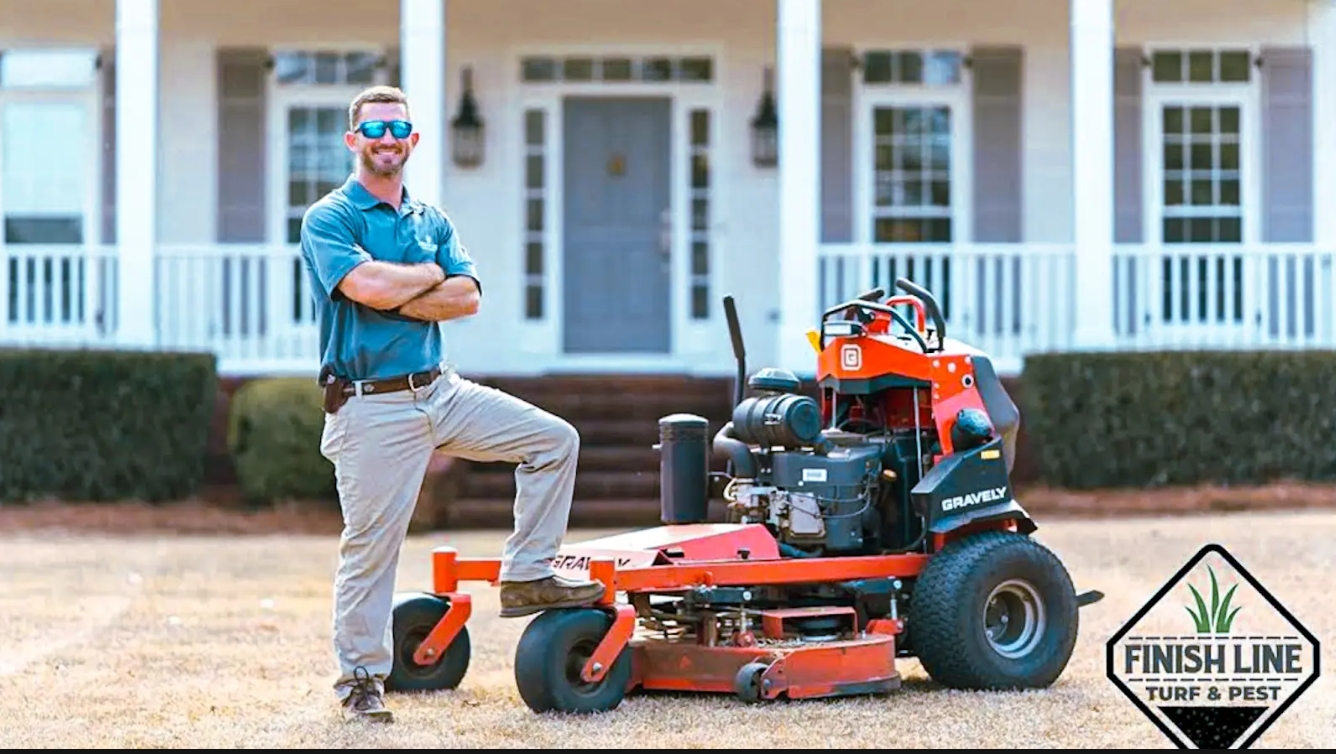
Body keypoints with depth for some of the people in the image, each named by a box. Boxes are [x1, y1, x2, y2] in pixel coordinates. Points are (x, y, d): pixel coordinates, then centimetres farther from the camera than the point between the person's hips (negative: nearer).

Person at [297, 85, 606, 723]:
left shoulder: (432, 221, 14)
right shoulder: (329, 219, -5)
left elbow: (467, 297, -1)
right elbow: (368, 285, -23)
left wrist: (395, 297, -15)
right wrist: (433, 274, -5)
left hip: (442, 390, 6)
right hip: (372, 405, -6)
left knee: (553, 439, 2)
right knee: (371, 545, -3)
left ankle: (526, 576, 9)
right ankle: (359, 677, 9)